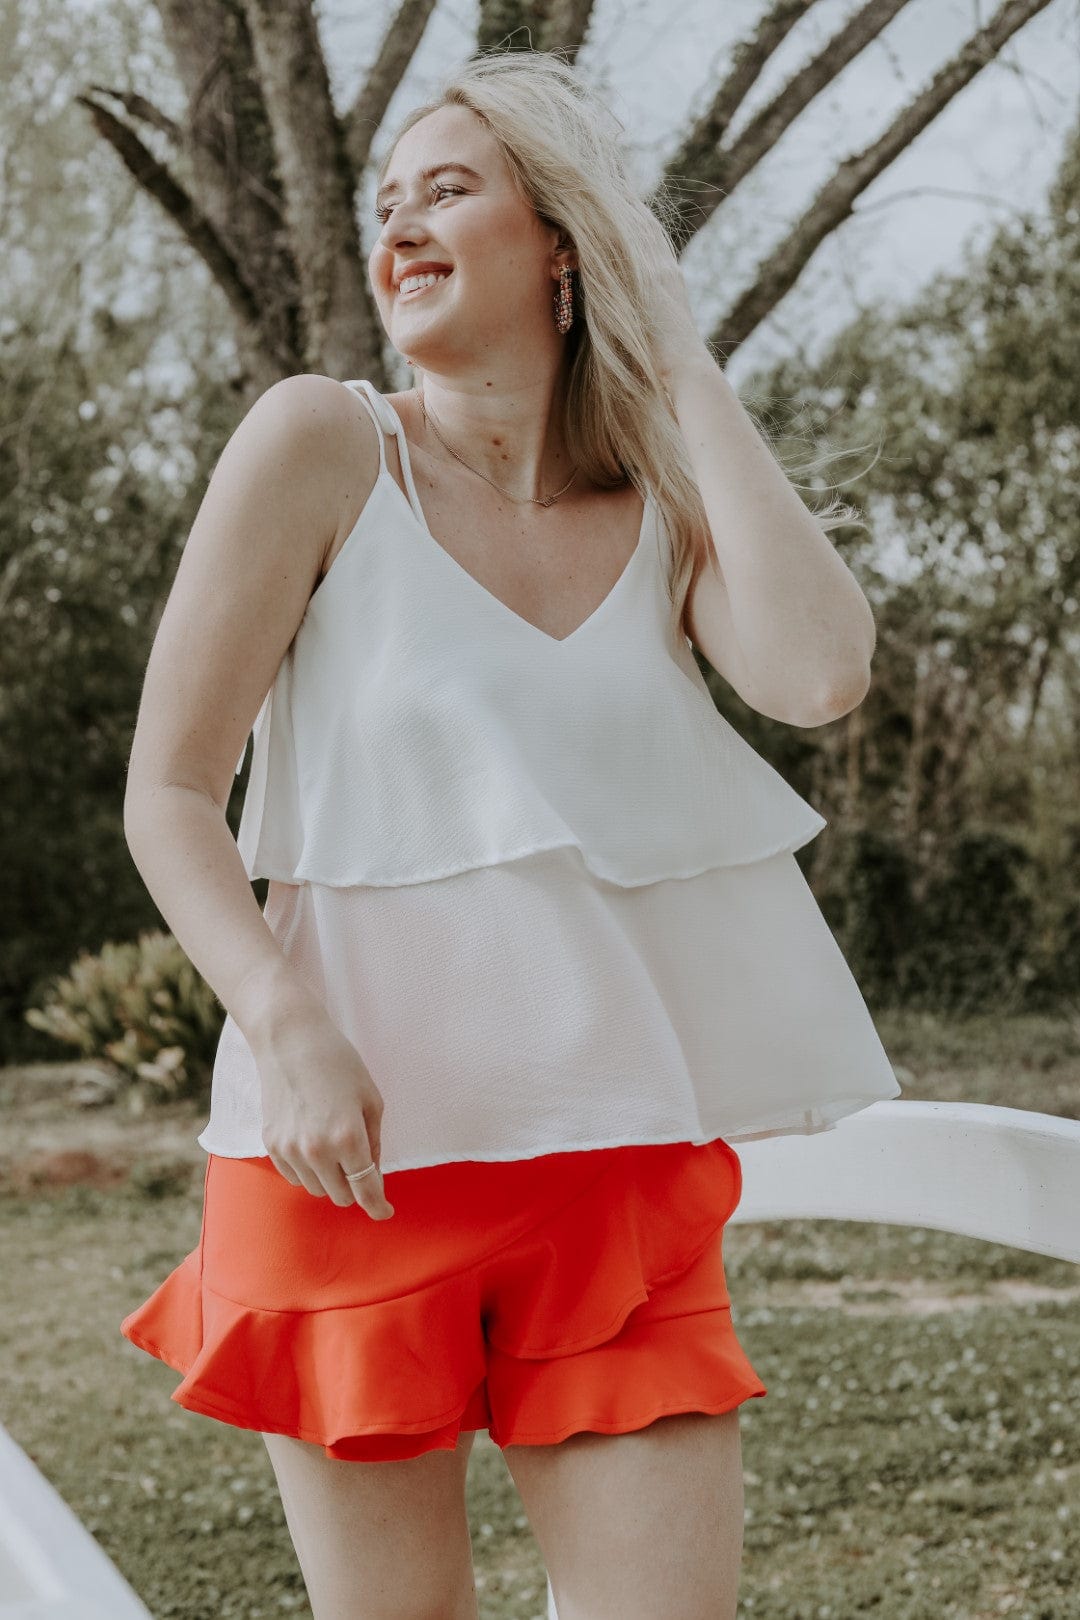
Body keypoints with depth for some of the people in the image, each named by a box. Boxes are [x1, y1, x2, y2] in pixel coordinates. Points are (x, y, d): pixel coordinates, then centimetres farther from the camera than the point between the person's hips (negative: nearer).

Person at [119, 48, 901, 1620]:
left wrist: (685, 374, -5)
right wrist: (289, 1028, -21)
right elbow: (169, 795, -4)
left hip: (616, 1150, 3)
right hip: (351, 1138, -2)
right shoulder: (322, 444, -3)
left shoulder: (669, 509, 5)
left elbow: (820, 673, -16)